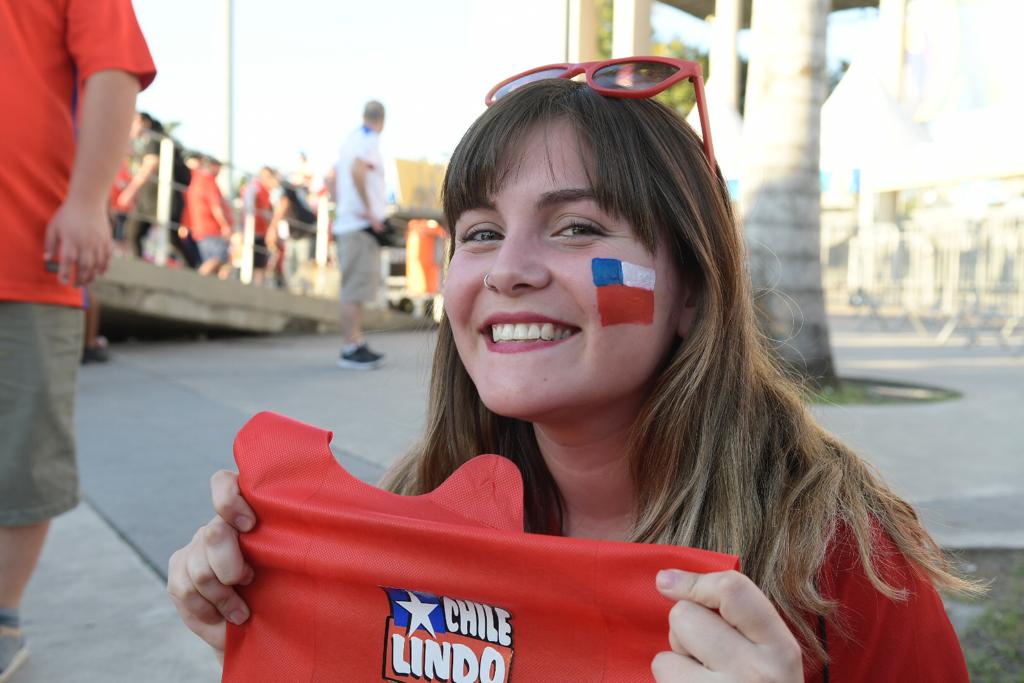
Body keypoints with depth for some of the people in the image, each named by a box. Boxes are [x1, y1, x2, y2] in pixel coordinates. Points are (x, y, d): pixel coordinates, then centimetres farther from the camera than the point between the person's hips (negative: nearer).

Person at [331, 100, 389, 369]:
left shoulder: (351, 139, 18)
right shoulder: (369, 140, -9)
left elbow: (335, 179, 24)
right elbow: (357, 170, -26)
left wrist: (339, 212, 25)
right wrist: (369, 211, -23)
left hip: (346, 222, 9)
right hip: (361, 225, -9)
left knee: (355, 288, 13)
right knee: (355, 289, -8)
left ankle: (356, 343, 19)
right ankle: (349, 349, -6)